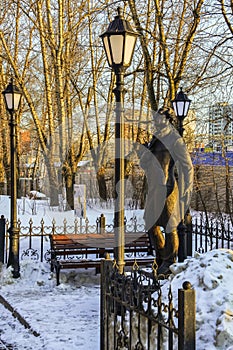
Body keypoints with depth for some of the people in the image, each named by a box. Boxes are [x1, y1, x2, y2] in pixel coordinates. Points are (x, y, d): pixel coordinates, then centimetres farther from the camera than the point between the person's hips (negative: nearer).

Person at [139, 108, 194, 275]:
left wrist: (187, 188, -13)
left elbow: (187, 165, -8)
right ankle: (161, 259, 23)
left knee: (169, 225, -3)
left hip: (168, 188, -8)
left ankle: (170, 262, 9)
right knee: (151, 224, 10)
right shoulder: (156, 141, 17)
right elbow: (143, 163, 16)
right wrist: (147, 149, -3)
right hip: (155, 189, 8)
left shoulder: (175, 141, -6)